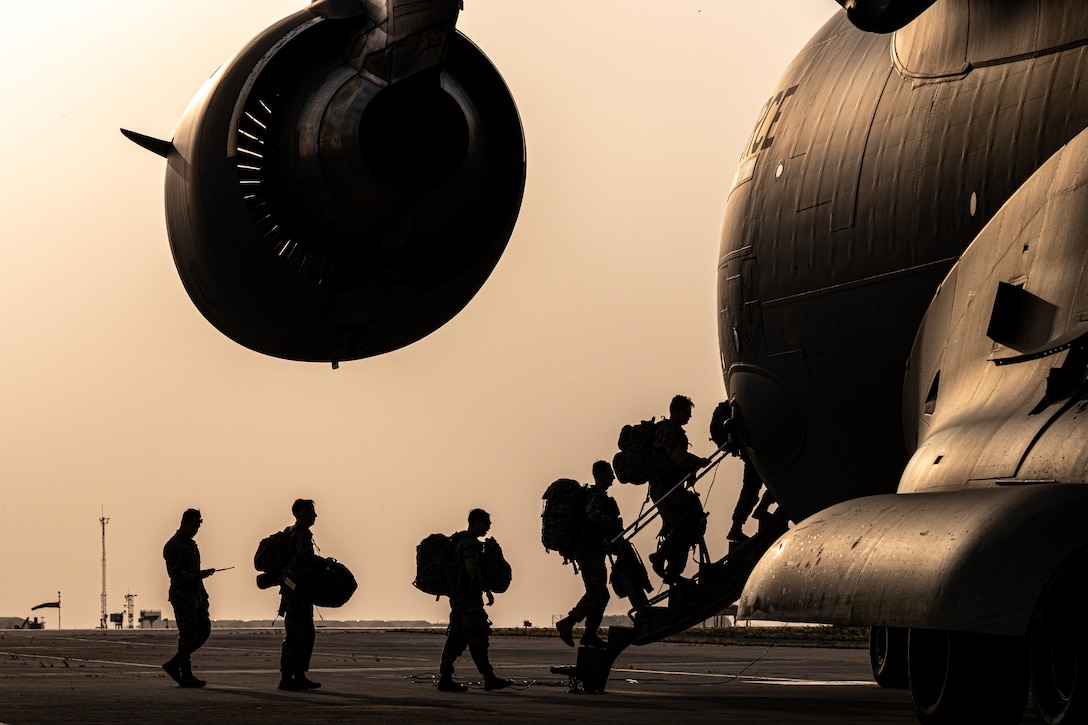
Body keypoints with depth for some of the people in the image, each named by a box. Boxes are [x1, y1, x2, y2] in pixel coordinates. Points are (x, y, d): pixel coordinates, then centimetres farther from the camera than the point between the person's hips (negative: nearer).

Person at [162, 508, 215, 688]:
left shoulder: (191, 544, 20)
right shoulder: (173, 546, -9)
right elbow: (174, 572, -19)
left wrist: (203, 594, 21)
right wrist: (198, 575, -29)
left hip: (195, 595, 9)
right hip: (182, 595, -9)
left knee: (204, 630, 4)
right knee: (188, 636, -9)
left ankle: (174, 664, 13)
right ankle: (186, 676, -4)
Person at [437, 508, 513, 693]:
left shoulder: (460, 540, 19)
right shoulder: (469, 543, -13)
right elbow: (472, 568, -26)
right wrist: (487, 590, -31)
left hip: (458, 596, 10)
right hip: (468, 598, -10)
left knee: (456, 638, 8)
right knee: (477, 638, -6)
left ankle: (445, 678, 5)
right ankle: (489, 678, -4)